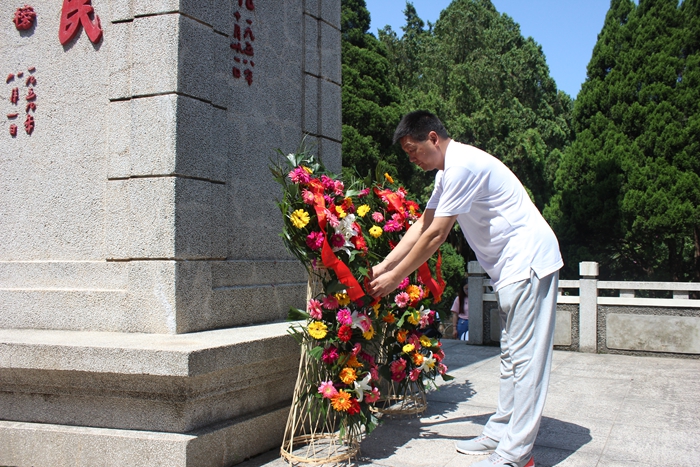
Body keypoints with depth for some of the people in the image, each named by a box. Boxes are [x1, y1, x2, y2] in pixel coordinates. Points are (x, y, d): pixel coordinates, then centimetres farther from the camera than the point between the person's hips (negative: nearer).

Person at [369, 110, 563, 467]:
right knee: (511, 354, 13)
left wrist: (395, 278, -12)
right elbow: (422, 225, 13)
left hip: (529, 261, -11)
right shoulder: (447, 172, 12)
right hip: (509, 267, 11)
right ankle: (500, 433, 22)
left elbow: (436, 235, -20)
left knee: (525, 357, -8)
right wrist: (383, 266, 8)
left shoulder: (463, 164, -20)